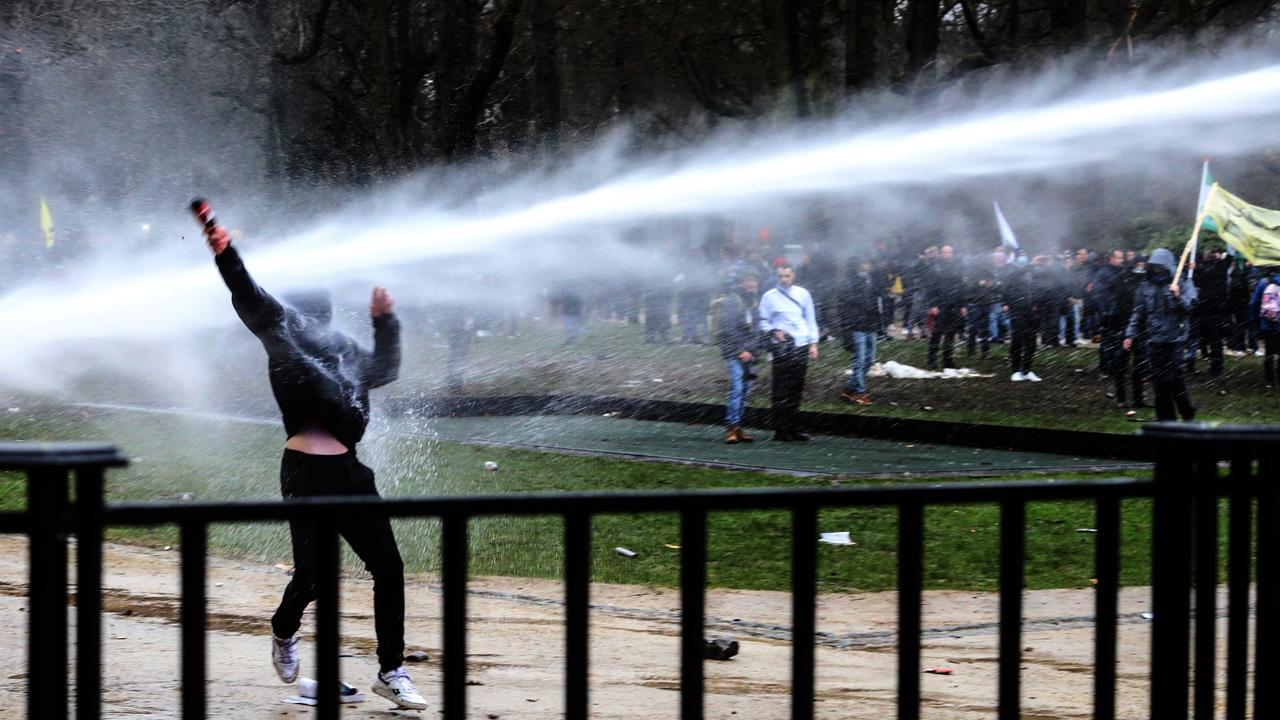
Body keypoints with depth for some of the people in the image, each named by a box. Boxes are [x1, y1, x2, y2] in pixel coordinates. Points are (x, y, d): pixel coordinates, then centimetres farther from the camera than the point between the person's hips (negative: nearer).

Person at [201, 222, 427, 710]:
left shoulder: (344, 349, 22)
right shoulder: (283, 326, 3)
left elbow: (385, 369, 39)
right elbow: (250, 300, -14)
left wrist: (385, 321, 28)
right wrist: (224, 253, -29)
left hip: (348, 471, 7)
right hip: (306, 471, -7)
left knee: (388, 568, 4)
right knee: (312, 572, -4)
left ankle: (391, 671, 14)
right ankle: (284, 633, 30)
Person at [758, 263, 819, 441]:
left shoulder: (802, 294, 11)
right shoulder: (770, 297, 2)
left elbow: (810, 319, 15)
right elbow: (763, 321, 4)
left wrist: (813, 343, 9)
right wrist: (774, 331, -15)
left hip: (801, 346, 4)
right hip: (782, 347, -4)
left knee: (797, 390, 6)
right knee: (781, 391, -6)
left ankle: (794, 429, 12)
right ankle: (781, 431, -3)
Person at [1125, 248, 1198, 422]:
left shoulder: (1183, 284, -1)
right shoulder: (1146, 287, 11)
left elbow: (1190, 306, -14)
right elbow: (1138, 314, 17)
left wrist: (1178, 296, -30)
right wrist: (1130, 335, 11)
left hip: (1175, 340, -5)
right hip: (1154, 341, 5)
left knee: (1175, 379, -9)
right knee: (1159, 381, 5)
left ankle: (1188, 415, 5)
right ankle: (1165, 417, 13)